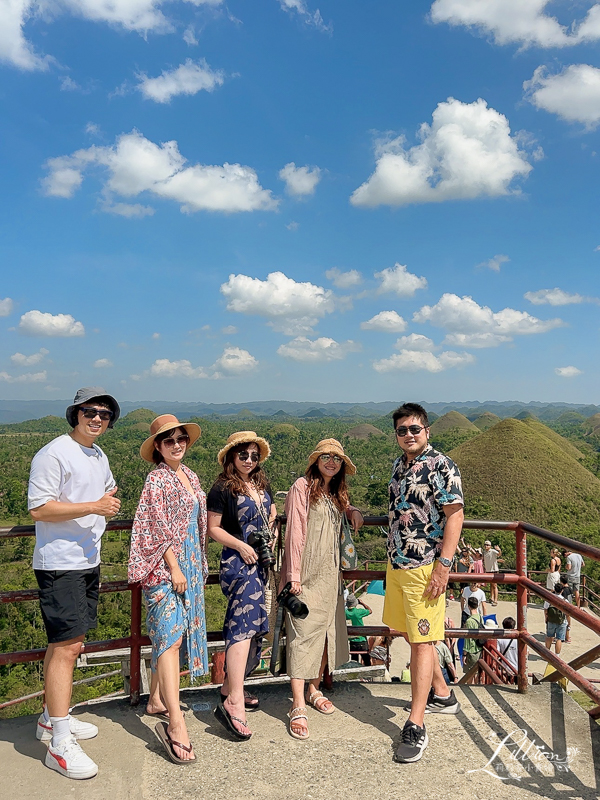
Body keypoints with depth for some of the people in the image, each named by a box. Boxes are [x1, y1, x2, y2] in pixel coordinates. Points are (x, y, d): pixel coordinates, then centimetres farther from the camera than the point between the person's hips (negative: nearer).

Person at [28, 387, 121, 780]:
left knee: (66, 643, 17)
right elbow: (39, 509, -20)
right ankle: (61, 743, -2)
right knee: (67, 646, -9)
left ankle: (52, 718, 31)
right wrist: (95, 506, -22)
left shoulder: (99, 456, 14)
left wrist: (110, 500, 9)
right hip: (59, 564, -9)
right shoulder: (54, 454, -13)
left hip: (88, 561, 9)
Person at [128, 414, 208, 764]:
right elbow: (160, 529, -15)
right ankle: (176, 724, -15)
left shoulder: (189, 475, 13)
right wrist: (174, 568, -17)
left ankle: (157, 700, 30)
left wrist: (199, 566, 18)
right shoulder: (157, 478, -11)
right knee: (171, 636, -13)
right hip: (166, 565, -8)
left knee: (168, 634, 16)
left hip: (190, 563, 8)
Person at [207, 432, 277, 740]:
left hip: (260, 563, 8)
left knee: (252, 624, 13)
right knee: (243, 624, -18)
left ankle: (230, 687, 27)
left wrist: (271, 533, 6)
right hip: (238, 562, -8)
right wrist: (241, 547, -16)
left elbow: (271, 513, 25)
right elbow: (213, 528, -8)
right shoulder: (222, 489, -9)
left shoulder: (262, 485, 11)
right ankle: (233, 703, -20)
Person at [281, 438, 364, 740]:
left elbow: (346, 507, 38)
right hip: (306, 576, -7)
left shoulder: (336, 494, 14)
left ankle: (314, 689, 29)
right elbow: (295, 532, -13)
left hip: (330, 576, 7)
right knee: (303, 635, -7)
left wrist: (354, 511, 13)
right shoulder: (302, 487, -8)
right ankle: (298, 707, -3)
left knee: (326, 633, 13)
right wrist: (293, 575, -17)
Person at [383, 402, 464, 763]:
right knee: (413, 635, 18)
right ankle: (442, 695, 37)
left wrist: (443, 564, -21)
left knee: (422, 640, -4)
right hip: (397, 564, 8)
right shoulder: (400, 465, 11)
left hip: (425, 567, -8)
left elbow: (455, 516, -16)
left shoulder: (441, 466, -13)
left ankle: (416, 725, 3)